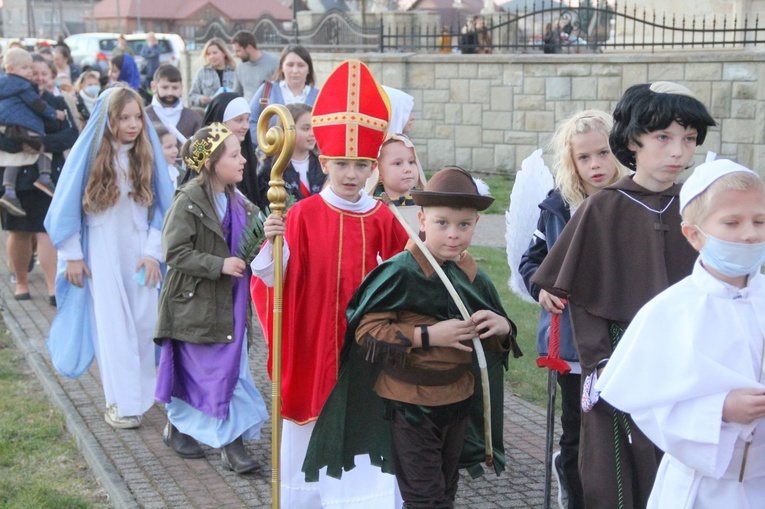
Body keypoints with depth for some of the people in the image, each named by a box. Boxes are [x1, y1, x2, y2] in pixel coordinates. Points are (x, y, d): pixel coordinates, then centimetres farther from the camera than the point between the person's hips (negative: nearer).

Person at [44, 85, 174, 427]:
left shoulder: (147, 155, 0)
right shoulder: (89, 154, -8)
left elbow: (162, 206, 4)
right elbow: (67, 207, -3)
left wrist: (154, 252, -3)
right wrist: (72, 256, -4)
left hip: (140, 252, 3)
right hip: (102, 254, -2)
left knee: (144, 323, 2)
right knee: (112, 326, 0)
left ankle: (141, 393, 18)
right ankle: (120, 402, 7)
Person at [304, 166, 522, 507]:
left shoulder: (475, 278, 2)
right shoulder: (401, 273, -19)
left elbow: (494, 341, 13)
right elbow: (366, 330, -22)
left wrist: (501, 327, -12)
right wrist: (428, 335, -28)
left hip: (457, 400, 7)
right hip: (410, 405, -7)